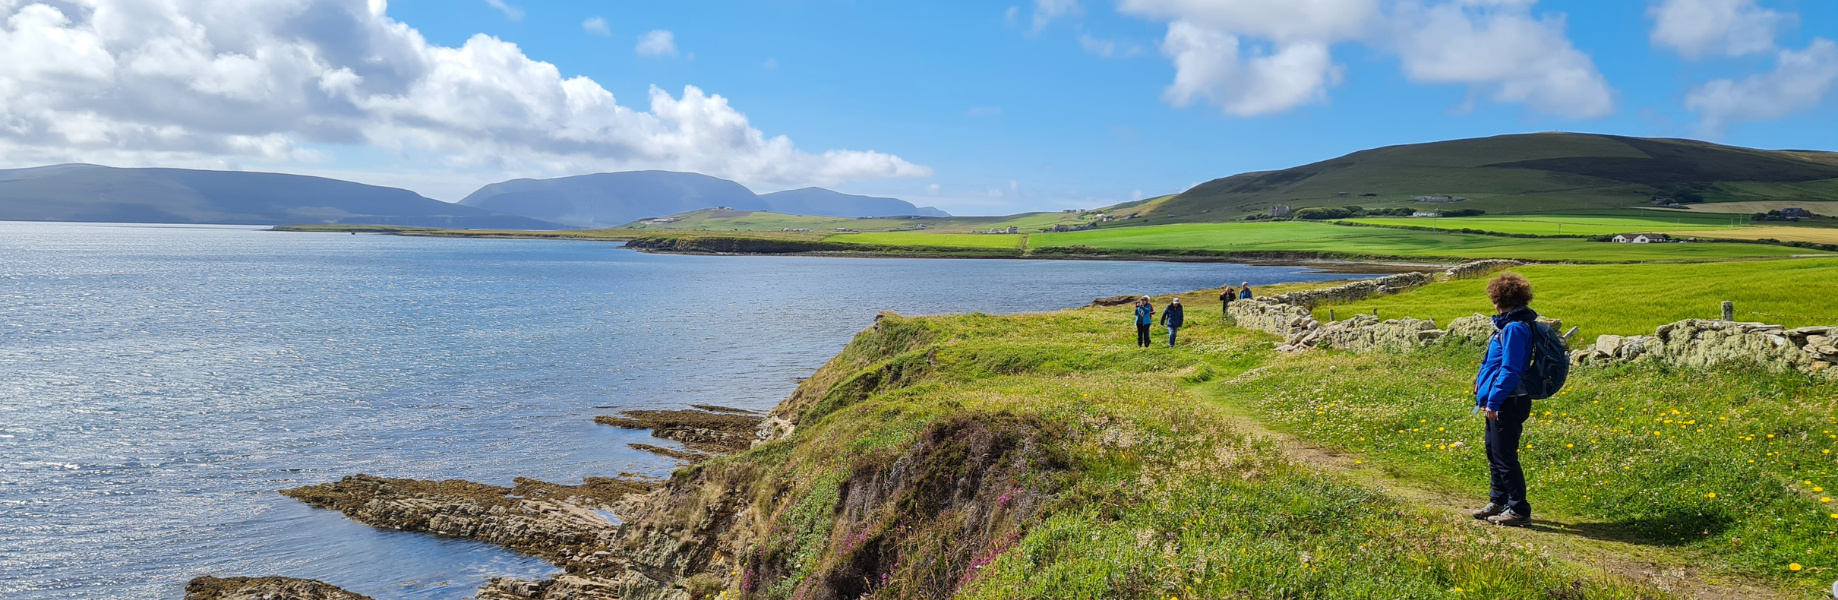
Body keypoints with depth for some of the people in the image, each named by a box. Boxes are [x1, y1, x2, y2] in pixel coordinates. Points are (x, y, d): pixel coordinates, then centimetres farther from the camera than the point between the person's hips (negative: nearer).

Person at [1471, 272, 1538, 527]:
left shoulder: (1514, 328, -20)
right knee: (1494, 452, 19)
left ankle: (1519, 510, 7)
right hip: (1499, 402, 10)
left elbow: (1510, 370, -23)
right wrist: (1483, 384, 19)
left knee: (1504, 457, -2)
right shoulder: (1509, 324, 11)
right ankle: (1498, 501, 30)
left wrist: (1493, 400, -21)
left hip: (1506, 404, -10)